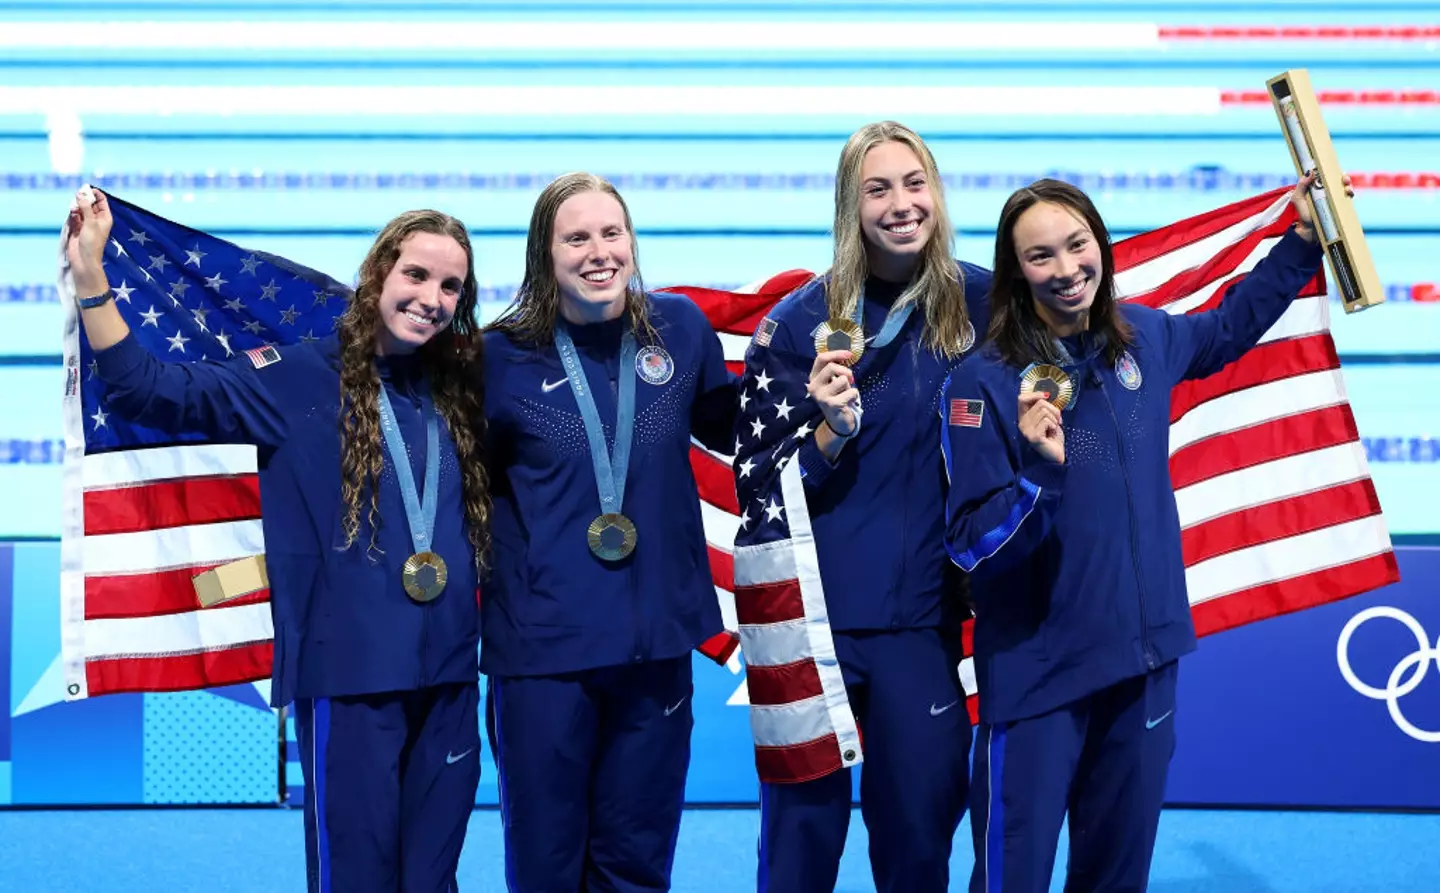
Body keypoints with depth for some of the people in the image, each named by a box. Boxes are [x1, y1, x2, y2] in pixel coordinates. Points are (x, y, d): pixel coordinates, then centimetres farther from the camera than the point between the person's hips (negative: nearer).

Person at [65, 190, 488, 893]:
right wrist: (90, 278, -19)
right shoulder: (301, 379, -3)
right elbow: (148, 391, -9)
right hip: (349, 672, -4)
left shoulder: (460, 392, 10)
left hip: (447, 672, 5)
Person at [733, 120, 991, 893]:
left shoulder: (978, 303, 2)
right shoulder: (799, 322, -6)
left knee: (919, 831, 9)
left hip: (923, 620, 2)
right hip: (812, 617, -2)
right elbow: (760, 484, -4)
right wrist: (830, 432, -21)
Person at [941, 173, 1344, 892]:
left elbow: (1228, 328, 26)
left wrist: (1301, 242, 24)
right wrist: (1040, 473, -32)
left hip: (1146, 656, 5)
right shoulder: (985, 382, -15)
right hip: (1037, 672, -5)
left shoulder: (1144, 338, 2)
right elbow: (971, 546, -17)